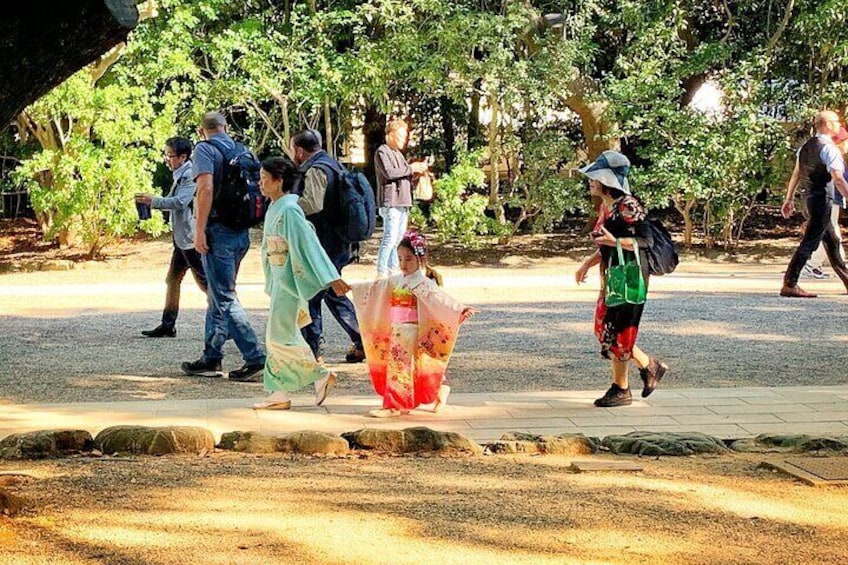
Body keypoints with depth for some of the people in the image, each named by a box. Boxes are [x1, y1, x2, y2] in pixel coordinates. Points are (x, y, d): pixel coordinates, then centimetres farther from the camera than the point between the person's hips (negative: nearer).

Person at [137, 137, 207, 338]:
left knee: (204, 281, -7)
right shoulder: (180, 175, 16)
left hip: (191, 237, -11)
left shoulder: (190, 175, -15)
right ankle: (168, 325, 16)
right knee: (172, 279, 12)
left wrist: (153, 201, -18)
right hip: (182, 238, 11)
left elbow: (180, 202, -23)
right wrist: (152, 201, 8)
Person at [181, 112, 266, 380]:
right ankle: (211, 358, 22)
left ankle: (255, 360, -13)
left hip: (218, 232, -7)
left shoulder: (204, 149, -6)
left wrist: (200, 231, -18)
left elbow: (206, 188, -19)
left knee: (225, 299, -6)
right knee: (218, 295, 17)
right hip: (241, 233, 7)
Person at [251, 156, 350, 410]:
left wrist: (331, 278, -26)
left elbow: (310, 244, -22)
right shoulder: (274, 209, 10)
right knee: (277, 336, 9)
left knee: (280, 336, -7)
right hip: (279, 279, 10)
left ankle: (321, 376, 3)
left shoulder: (288, 210, -18)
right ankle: (280, 394, 12)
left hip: (290, 279, -10)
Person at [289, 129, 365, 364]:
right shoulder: (333, 164, 15)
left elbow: (312, 203, -31)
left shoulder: (316, 171, -16)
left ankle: (314, 351, -1)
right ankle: (361, 342, 19)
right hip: (339, 245, 10)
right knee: (333, 294, 19)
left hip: (321, 247, -10)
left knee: (309, 298, -2)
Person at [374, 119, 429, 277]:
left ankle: (393, 270, 13)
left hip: (403, 202, 9)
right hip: (391, 202, -9)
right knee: (390, 238, -13)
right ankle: (381, 273, -12)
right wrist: (411, 168, -10)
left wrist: (417, 171, 8)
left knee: (399, 239, 9)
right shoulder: (382, 152, -4)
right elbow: (389, 172, -17)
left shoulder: (398, 154, 24)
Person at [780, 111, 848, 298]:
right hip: (822, 198, -10)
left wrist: (789, 199, 20)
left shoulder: (806, 146, 10)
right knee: (809, 243, -7)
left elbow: (796, 174, 15)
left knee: (832, 242, 20)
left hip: (810, 197, 10)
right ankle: (789, 285, -8)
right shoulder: (829, 148, -16)